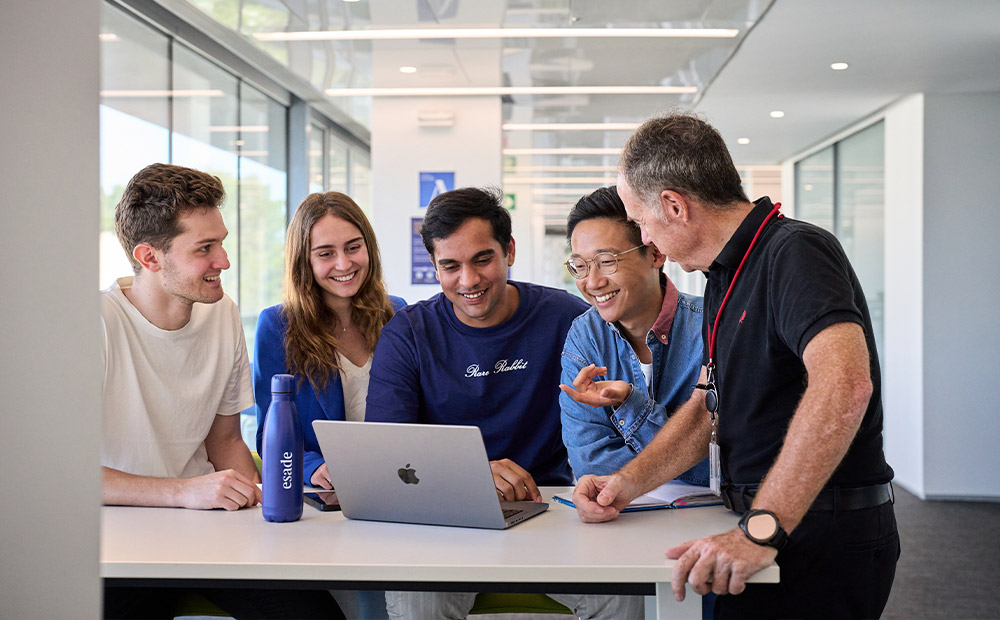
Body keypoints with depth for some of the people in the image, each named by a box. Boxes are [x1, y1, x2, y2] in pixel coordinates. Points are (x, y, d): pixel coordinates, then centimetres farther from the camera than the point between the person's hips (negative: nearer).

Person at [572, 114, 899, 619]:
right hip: (768, 527, 8)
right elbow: (707, 408, 18)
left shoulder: (795, 252, -17)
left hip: (827, 537, -8)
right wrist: (629, 483, 3)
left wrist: (761, 529, -37)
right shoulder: (727, 277, 14)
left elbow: (843, 384, -34)